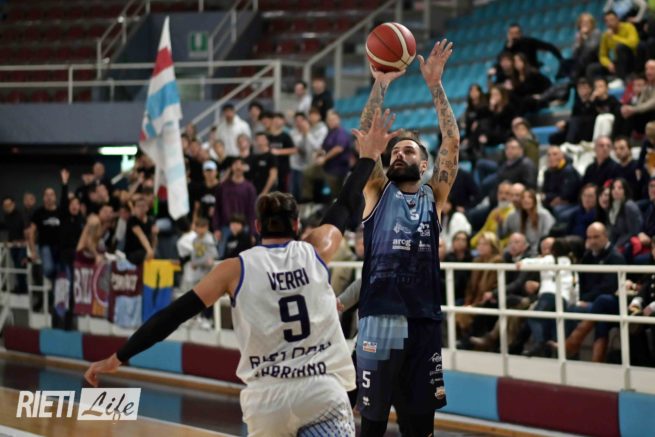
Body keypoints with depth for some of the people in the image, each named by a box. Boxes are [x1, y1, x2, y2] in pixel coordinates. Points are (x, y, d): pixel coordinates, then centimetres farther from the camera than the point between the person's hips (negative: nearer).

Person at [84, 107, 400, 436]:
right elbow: (346, 208, 25)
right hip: (323, 392, -1)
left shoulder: (236, 269, 3)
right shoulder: (316, 251, 7)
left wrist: (117, 359, 6)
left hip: (269, 397, 1)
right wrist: (368, 157, 42)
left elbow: (175, 314, 2)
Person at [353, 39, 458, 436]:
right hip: (380, 317, -1)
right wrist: (381, 84, -9)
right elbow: (365, 137, -1)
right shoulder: (378, 192, 10)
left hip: (424, 318, 1)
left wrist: (435, 85, -5)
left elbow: (452, 143, 1)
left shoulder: (434, 196, 11)